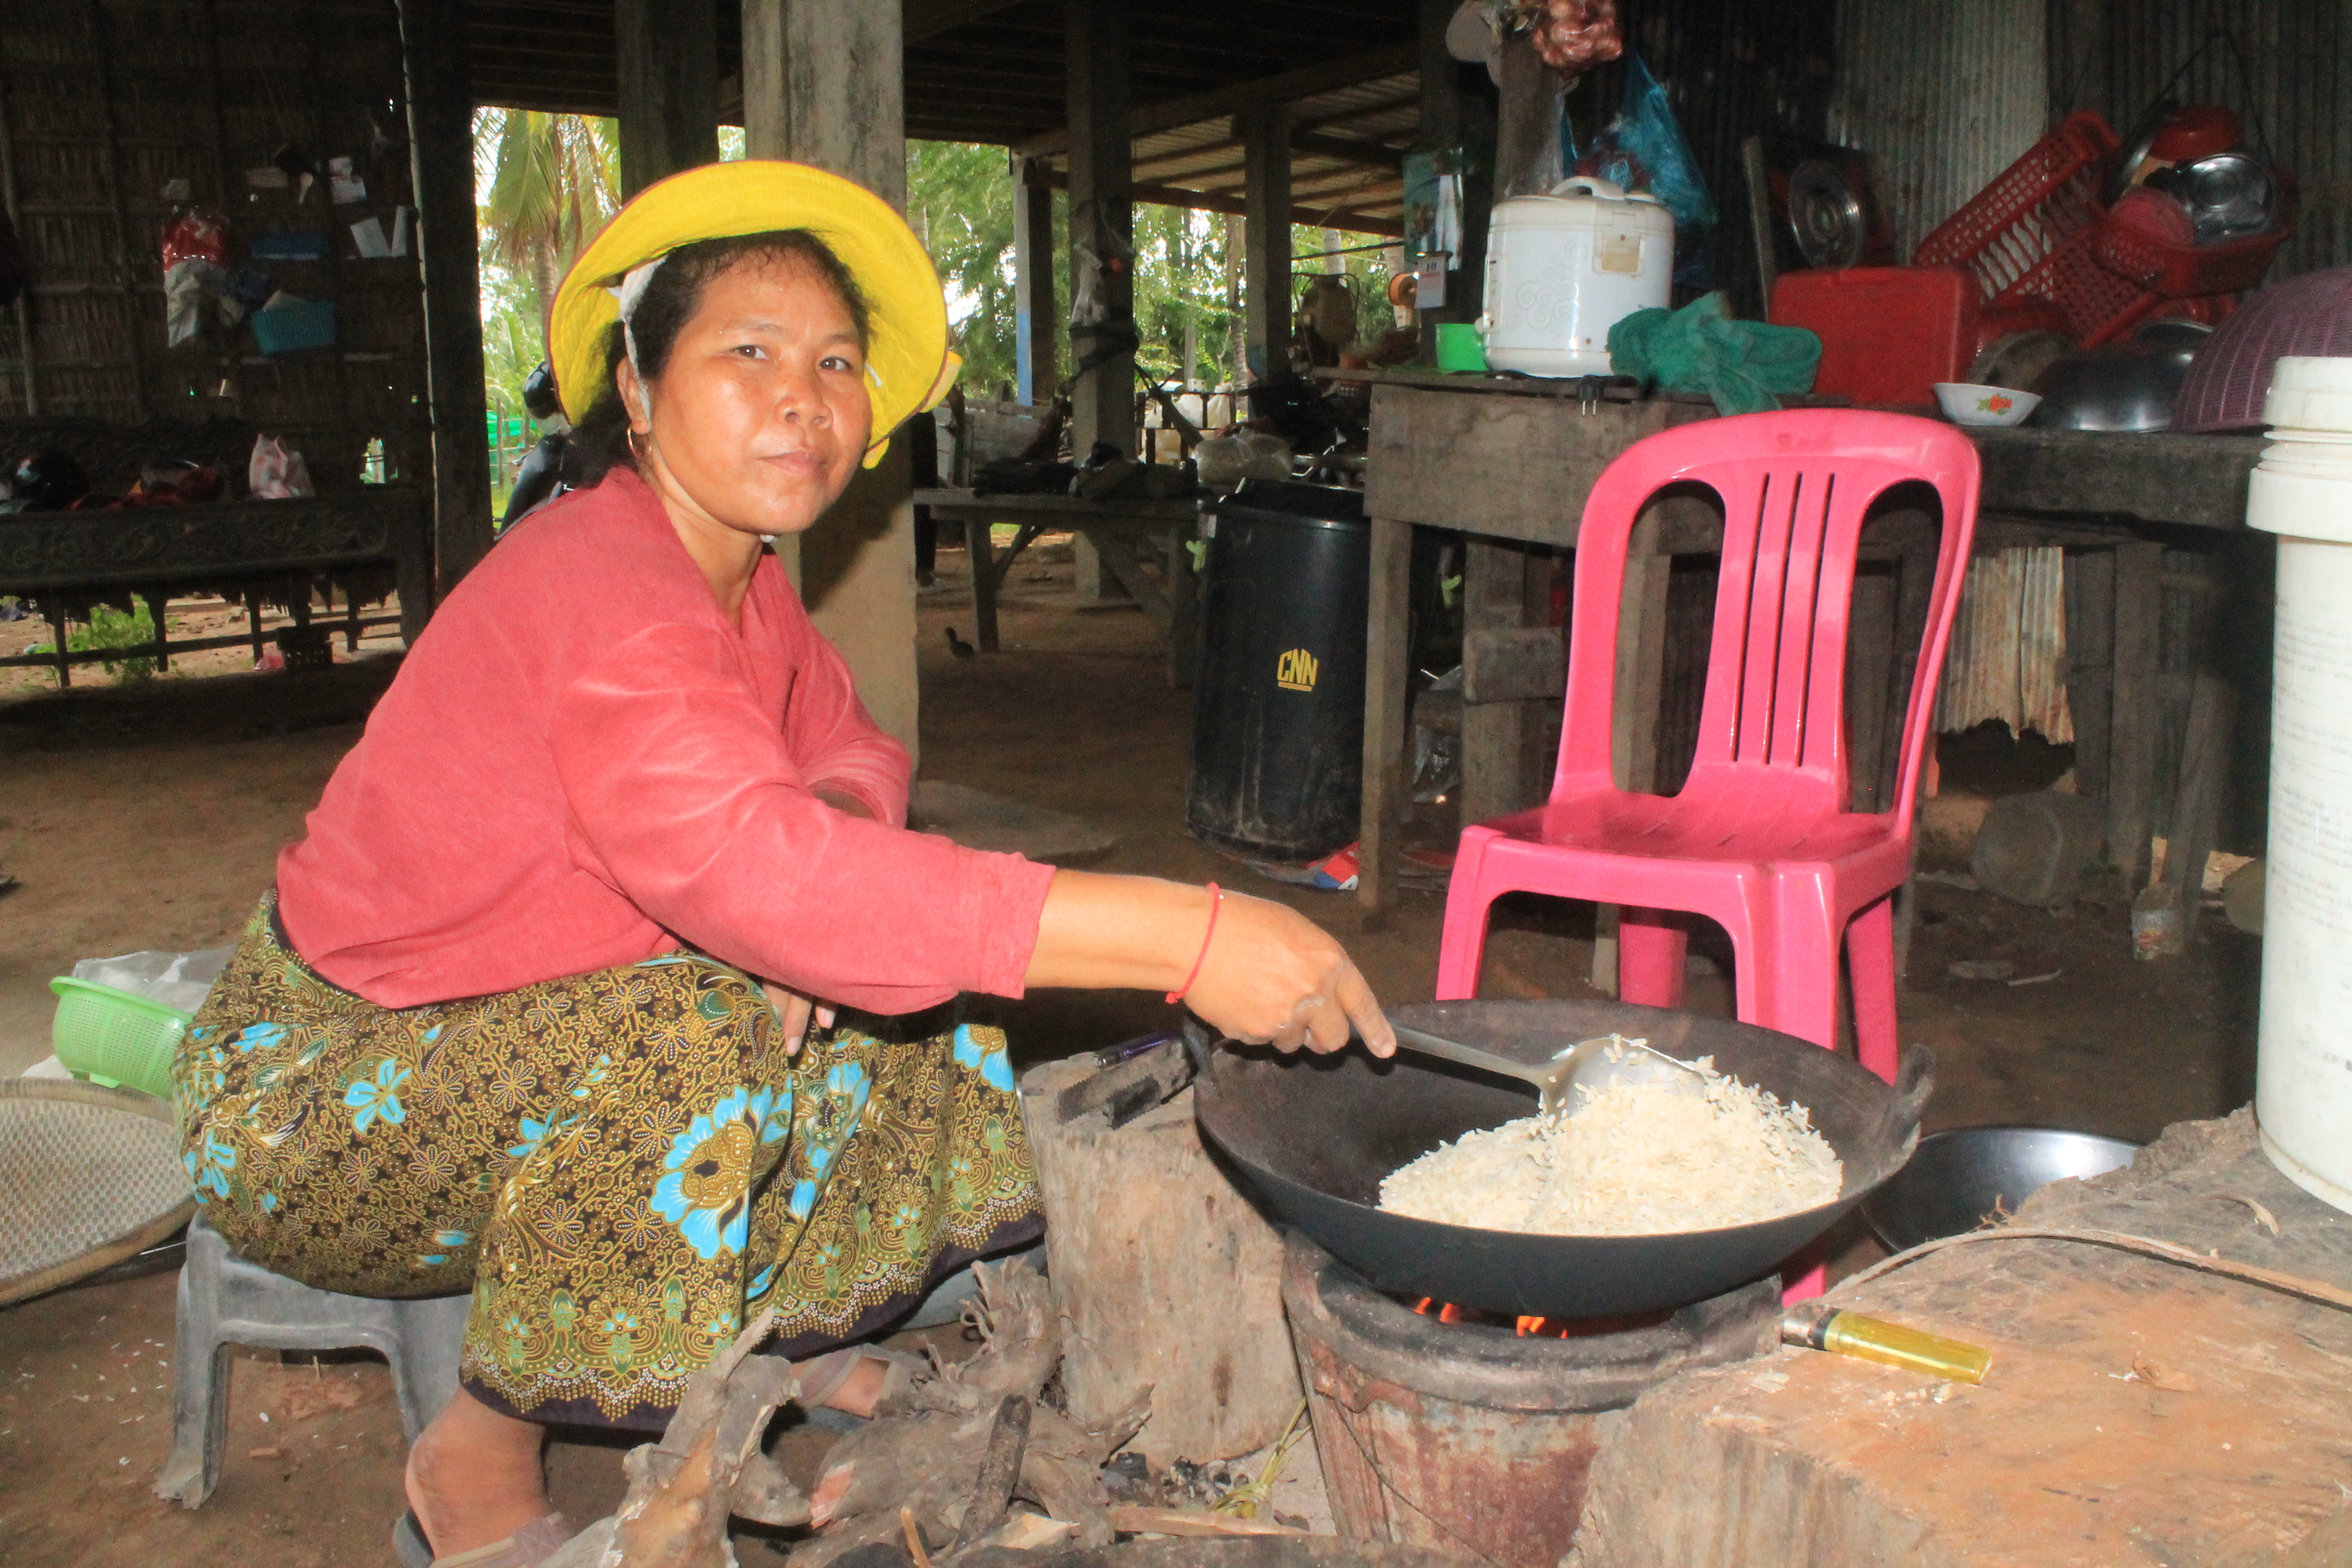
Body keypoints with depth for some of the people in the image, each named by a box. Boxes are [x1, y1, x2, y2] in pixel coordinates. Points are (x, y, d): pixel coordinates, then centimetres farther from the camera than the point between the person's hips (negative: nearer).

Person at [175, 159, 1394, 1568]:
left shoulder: (740, 575, -2)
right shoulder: (604, 599, -31)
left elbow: (851, 750, 5)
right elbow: (757, 870, -45)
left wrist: (824, 828, -23)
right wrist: (1188, 940, -50)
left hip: (503, 1037, 8)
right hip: (315, 1092, -8)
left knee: (898, 980, -1)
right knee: (686, 1031, -34)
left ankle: (771, 1322, 15)